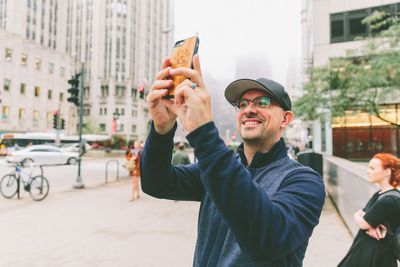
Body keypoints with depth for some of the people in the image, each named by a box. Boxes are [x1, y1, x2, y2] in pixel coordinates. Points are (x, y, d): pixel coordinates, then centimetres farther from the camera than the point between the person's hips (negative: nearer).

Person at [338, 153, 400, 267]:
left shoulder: (389, 200, -23)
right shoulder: (380, 193, 8)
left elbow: (363, 224, -19)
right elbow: (361, 213, 6)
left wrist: (357, 216, 3)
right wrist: (370, 225, -15)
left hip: (373, 255, -8)